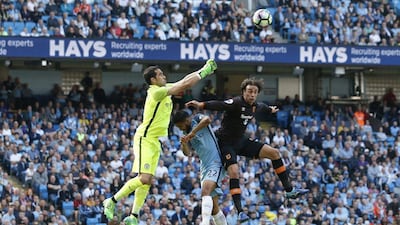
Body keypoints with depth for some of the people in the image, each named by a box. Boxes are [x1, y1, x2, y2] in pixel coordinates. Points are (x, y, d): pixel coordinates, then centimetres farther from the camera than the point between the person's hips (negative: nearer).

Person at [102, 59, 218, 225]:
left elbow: (184, 82, 20)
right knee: (144, 178, -17)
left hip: (154, 141, 9)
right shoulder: (156, 92, -16)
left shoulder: (164, 89, 11)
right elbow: (184, 85, -16)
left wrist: (202, 71, 10)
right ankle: (112, 201, -6)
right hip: (145, 139, -9)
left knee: (147, 181, 5)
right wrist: (203, 73, -6)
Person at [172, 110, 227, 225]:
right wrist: (184, 143, -14)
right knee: (213, 206, 7)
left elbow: (207, 120, -25)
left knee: (205, 191, -30)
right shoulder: (187, 133, 18)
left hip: (216, 163, -9)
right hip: (205, 167, 9)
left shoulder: (197, 119, -1)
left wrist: (193, 132, -26)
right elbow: (187, 152, 6)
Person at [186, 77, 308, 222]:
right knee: (234, 172, -27)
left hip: (241, 141, 8)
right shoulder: (236, 103, -23)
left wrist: (270, 110, 48)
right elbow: (219, 105, -39)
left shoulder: (256, 106, 1)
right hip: (226, 143, -8)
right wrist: (201, 105, -54)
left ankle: (289, 190, 12)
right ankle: (240, 212, -27)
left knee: (274, 153, 3)